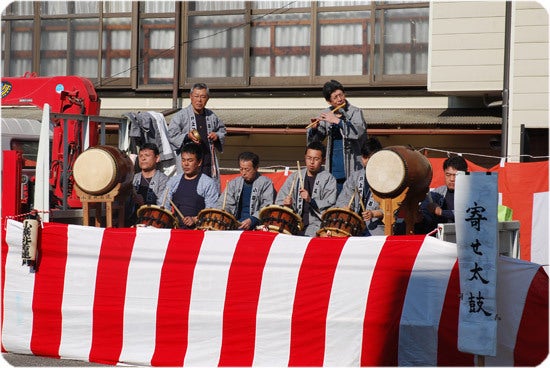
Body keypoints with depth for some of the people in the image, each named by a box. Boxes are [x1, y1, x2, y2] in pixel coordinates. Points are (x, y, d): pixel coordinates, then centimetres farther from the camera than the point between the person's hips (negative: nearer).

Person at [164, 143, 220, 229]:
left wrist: (195, 220, -21)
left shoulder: (209, 183, 1)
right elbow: (165, 205, 18)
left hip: (198, 228, -4)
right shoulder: (173, 181, 19)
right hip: (176, 228, 4)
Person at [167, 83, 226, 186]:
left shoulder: (212, 116, 15)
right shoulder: (181, 115, 0)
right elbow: (171, 135, -4)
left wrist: (217, 136, 6)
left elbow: (222, 129, 29)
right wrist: (187, 136, -19)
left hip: (208, 163, 4)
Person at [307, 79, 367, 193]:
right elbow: (314, 140, 13)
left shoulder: (355, 112, -1)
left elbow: (359, 131, -20)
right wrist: (314, 128, -8)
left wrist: (338, 121, -21)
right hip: (334, 170, 4)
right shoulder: (327, 114, 10)